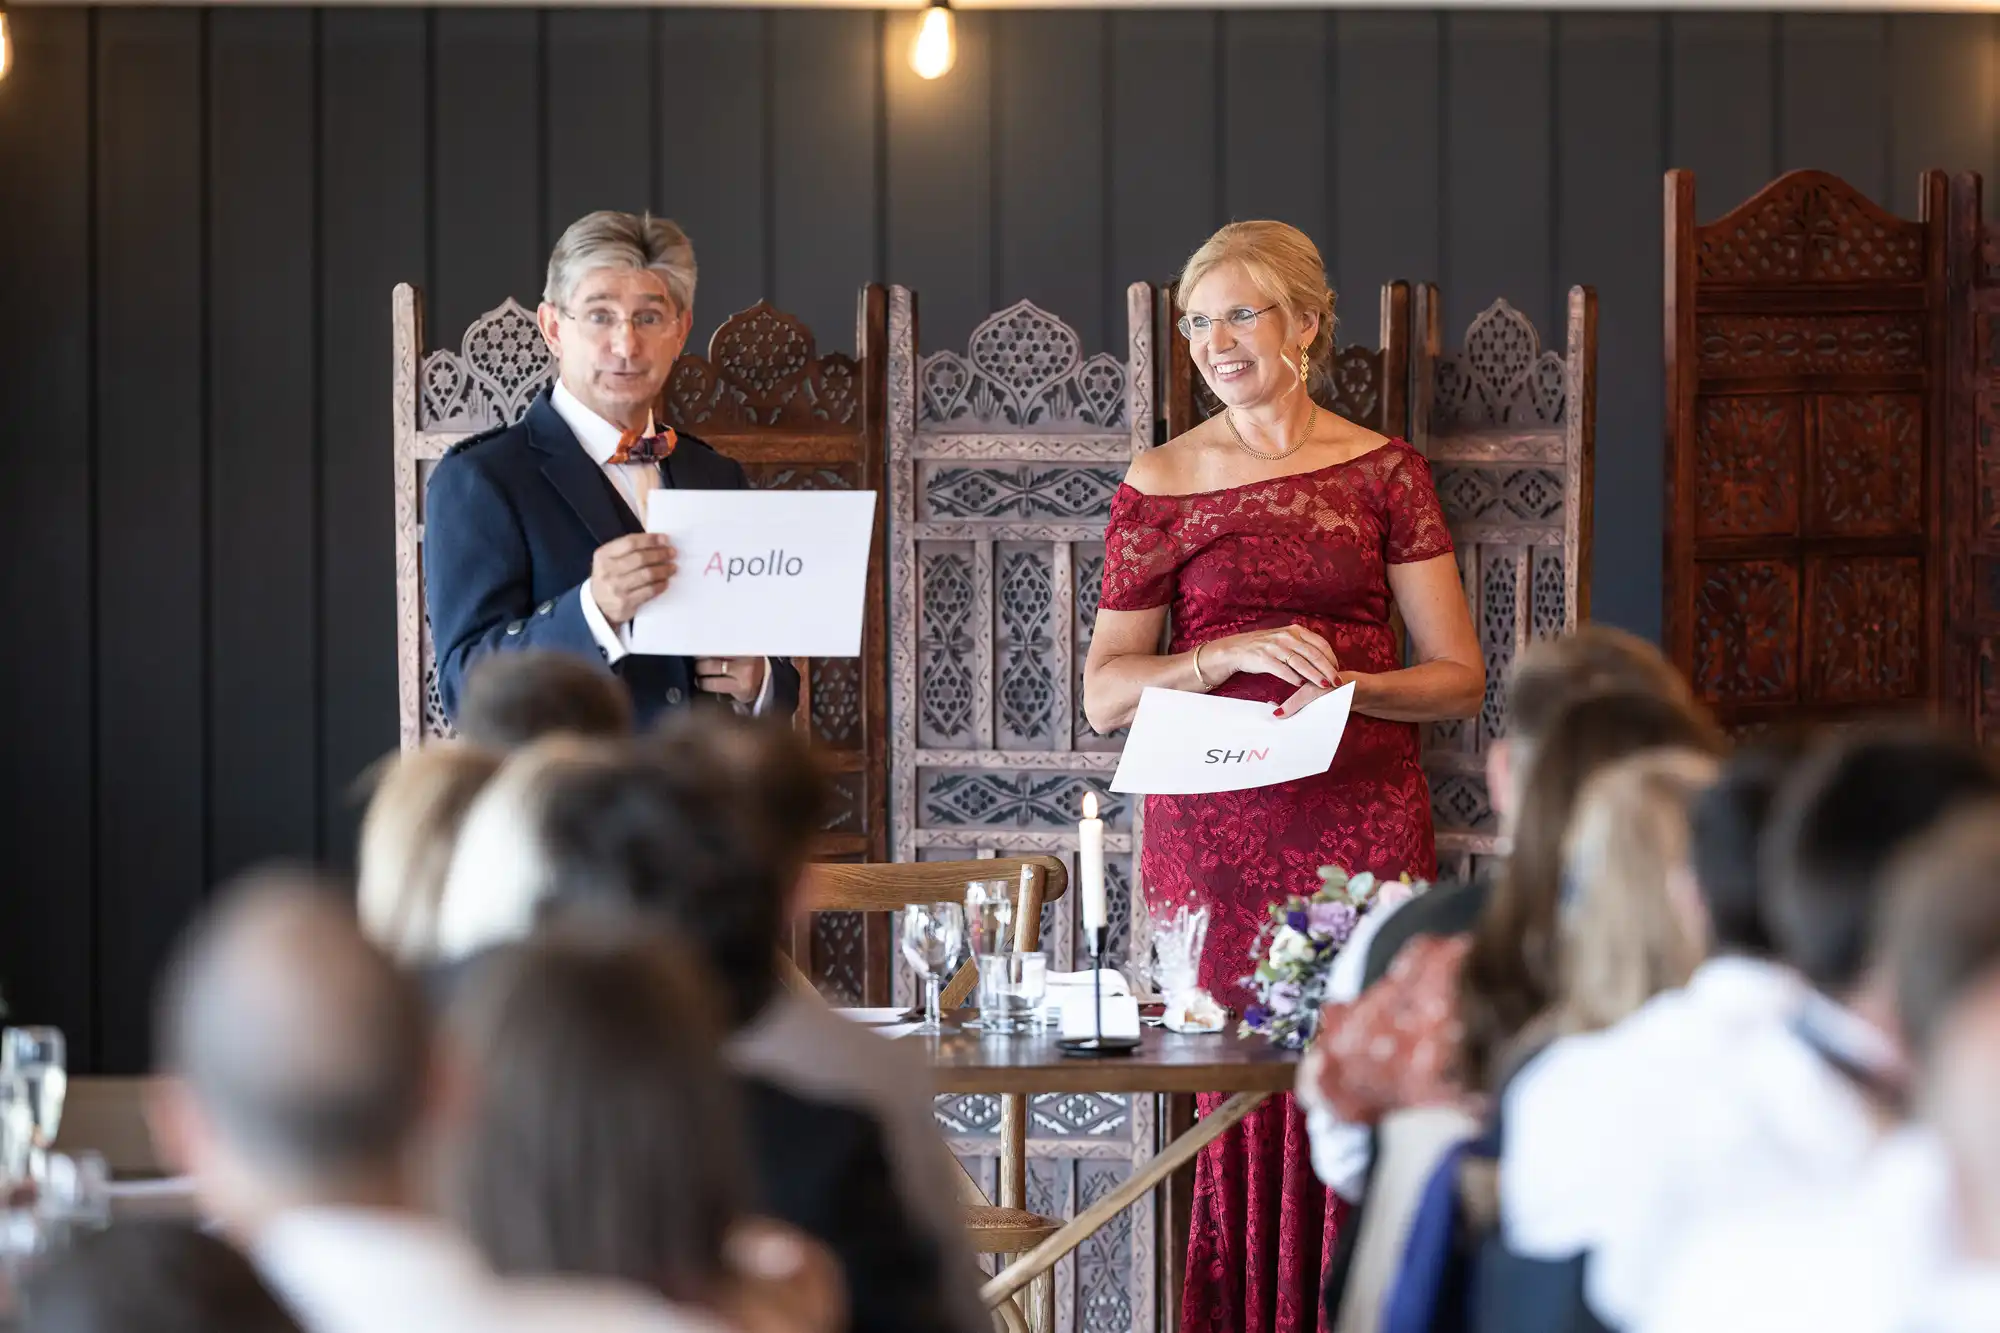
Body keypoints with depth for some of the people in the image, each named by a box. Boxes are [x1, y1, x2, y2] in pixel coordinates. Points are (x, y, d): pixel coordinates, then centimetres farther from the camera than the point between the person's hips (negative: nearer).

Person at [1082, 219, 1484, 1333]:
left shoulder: (1384, 472, 8)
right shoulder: (1161, 484, 8)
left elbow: (1460, 679, 8)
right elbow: (1106, 694, 6)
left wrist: (1351, 685, -10)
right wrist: (1235, 654, -9)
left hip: (1363, 822, 0)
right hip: (1213, 830, 0)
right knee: (1227, 1103, -6)